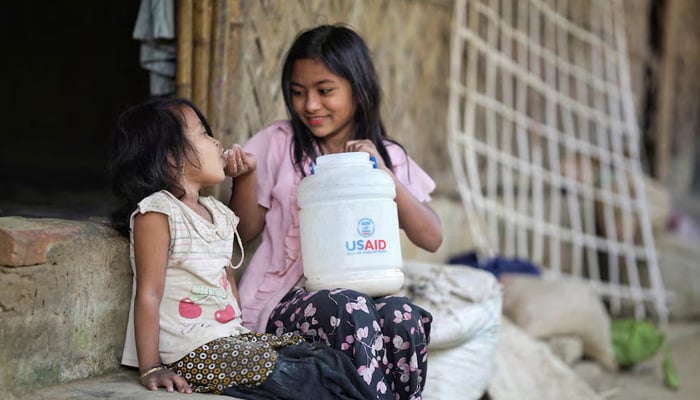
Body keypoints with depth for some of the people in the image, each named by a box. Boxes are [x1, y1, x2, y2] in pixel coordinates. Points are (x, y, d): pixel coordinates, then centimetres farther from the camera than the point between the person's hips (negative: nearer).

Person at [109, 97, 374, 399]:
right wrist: (151, 369, -18)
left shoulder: (219, 215, 17)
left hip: (230, 338, 9)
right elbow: (148, 295, -14)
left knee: (327, 359, -6)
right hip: (192, 353, -8)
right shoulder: (157, 213, -9)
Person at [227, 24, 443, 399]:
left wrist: (383, 175, -11)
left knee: (406, 317, -32)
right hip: (283, 301, -2)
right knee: (351, 310, -35)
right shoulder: (279, 143, 6)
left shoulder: (388, 157, 10)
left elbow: (431, 238, 1)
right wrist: (246, 174, -8)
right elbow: (247, 231, 11)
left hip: (361, 291, 2)